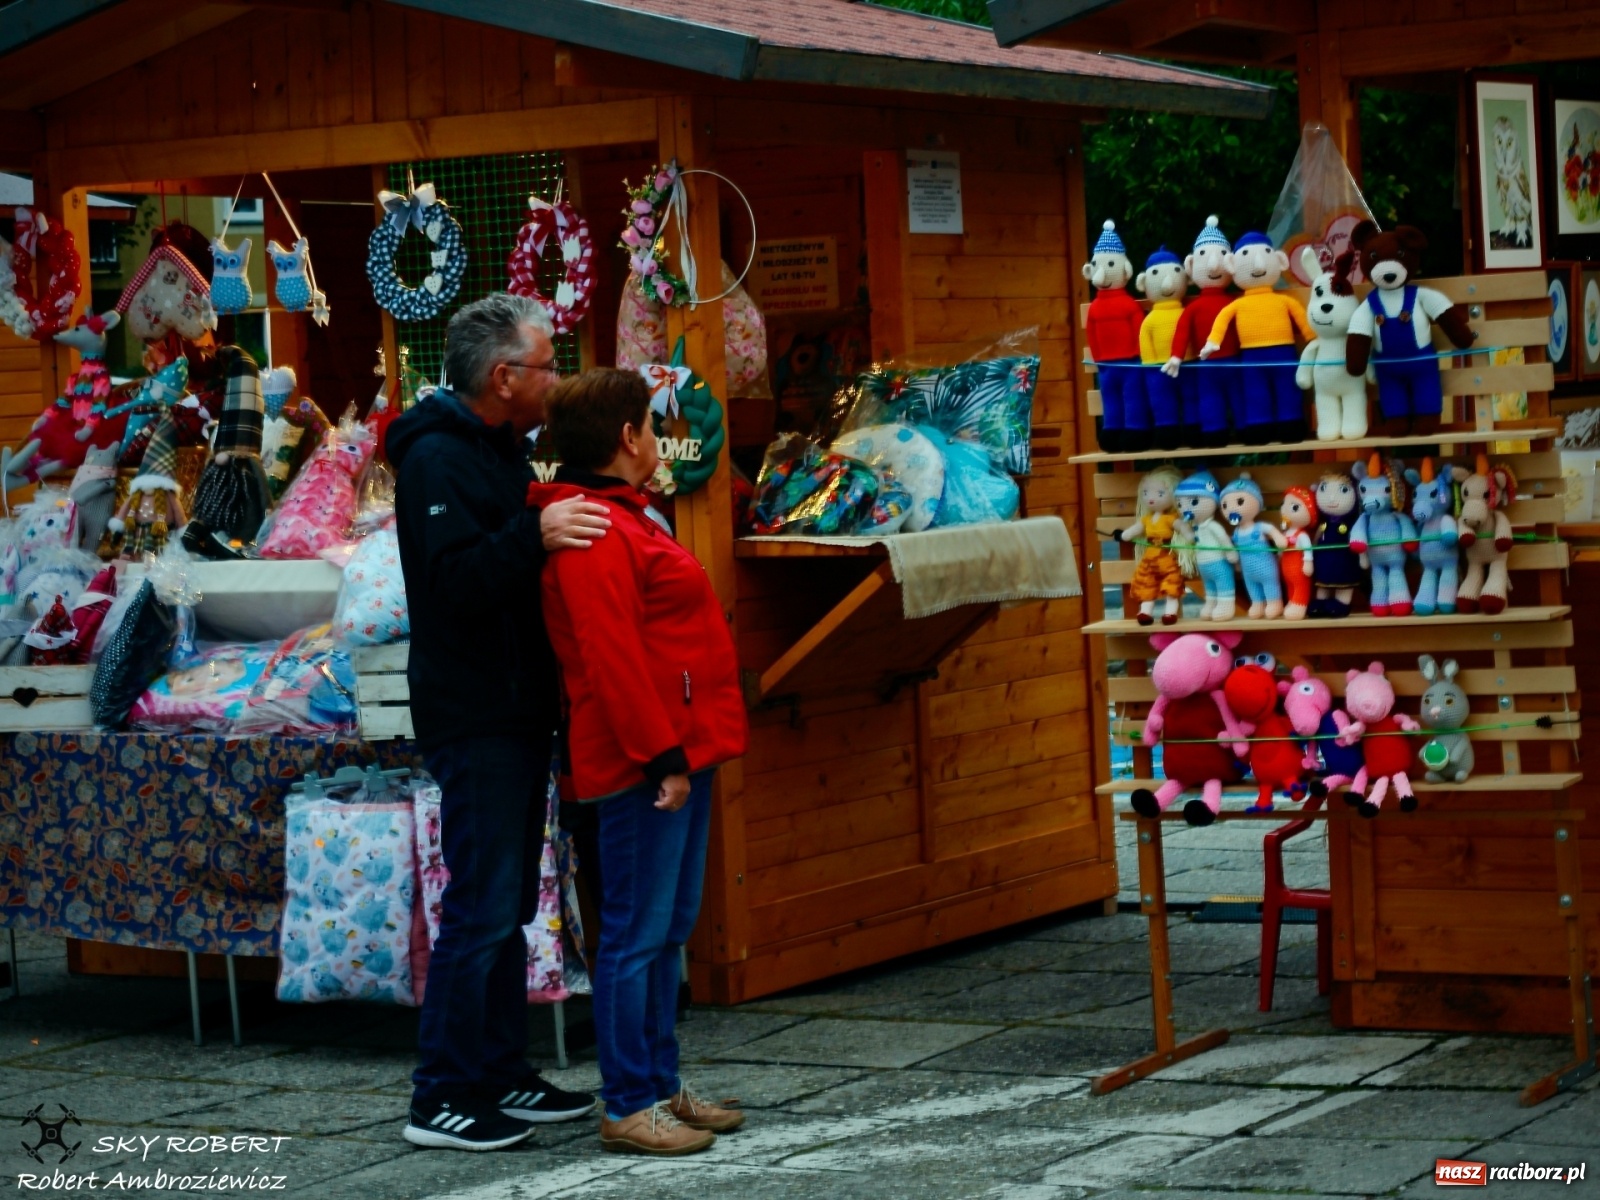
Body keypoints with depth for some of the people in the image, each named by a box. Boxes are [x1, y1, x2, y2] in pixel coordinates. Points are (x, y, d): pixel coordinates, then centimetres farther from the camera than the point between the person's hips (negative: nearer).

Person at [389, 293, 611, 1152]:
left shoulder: (499, 449, 16)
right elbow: (456, 579, -27)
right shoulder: (438, 458, -15)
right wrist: (533, 536, -39)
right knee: (482, 904, -9)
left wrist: (569, 527, 11)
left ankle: (502, 1074, 21)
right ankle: (443, 1097, -5)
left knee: (507, 904, 14)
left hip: (514, 712, 10)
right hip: (473, 718, -10)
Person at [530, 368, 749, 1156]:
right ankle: (629, 1107, -1)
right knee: (638, 933, -5)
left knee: (668, 929, 15)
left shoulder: (621, 520, 18)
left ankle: (661, 1086, 22)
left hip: (676, 752, 11)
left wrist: (683, 750, 18)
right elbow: (611, 657, -21)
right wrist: (662, 755, -22)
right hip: (646, 762, -11)